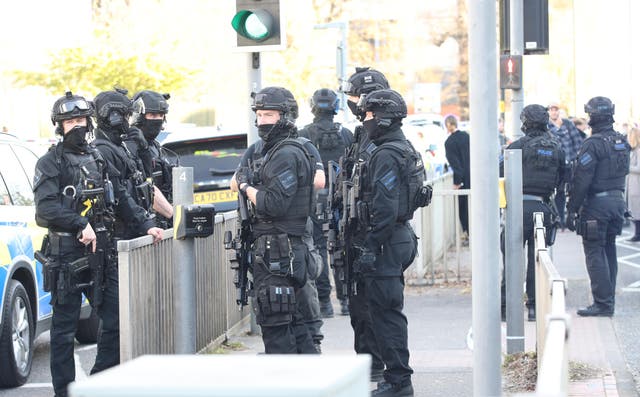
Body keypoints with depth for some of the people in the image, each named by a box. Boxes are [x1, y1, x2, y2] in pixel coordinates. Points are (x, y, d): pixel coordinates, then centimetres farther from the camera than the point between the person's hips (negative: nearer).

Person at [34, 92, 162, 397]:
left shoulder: (98, 159, 16)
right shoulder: (51, 163, -4)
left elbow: (121, 199, 22)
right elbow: (46, 208, -16)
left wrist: (144, 225, 15)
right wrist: (80, 224, -23)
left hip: (100, 251, 6)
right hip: (66, 254, -6)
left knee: (116, 317, 5)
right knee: (64, 328, 1)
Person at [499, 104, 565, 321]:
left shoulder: (519, 146, -6)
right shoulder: (556, 148, 7)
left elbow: (500, 175, -2)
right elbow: (561, 179, 13)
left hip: (520, 206, -3)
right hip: (544, 208, 3)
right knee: (537, 258, 8)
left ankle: (506, 303, 2)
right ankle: (535, 306, 8)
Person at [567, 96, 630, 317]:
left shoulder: (593, 144, -16)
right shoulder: (622, 142, 9)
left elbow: (581, 181, -17)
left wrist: (572, 210, -12)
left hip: (597, 202, -8)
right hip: (618, 200, 8)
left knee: (595, 253, -4)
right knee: (609, 251, 14)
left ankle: (602, 303, -8)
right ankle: (608, 301, 18)